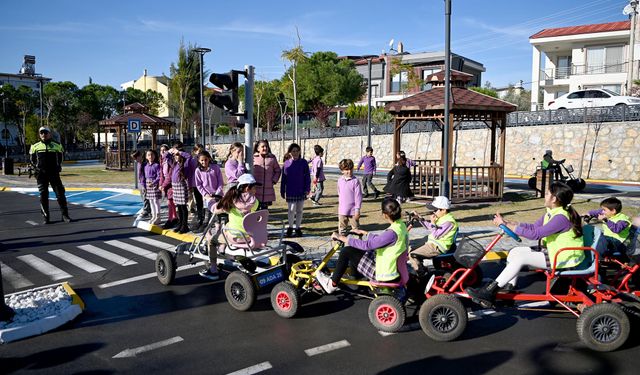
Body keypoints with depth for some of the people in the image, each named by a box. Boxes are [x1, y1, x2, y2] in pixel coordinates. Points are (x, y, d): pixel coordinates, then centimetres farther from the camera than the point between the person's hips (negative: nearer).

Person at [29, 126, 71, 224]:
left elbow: (60, 158, 16)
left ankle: (65, 215, 5)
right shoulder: (35, 146, 8)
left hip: (54, 173, 0)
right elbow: (31, 159, 14)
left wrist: (58, 167, 2)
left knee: (60, 194, -2)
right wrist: (36, 168, -2)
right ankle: (46, 217, 9)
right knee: (43, 196, 2)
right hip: (41, 174, 1)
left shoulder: (57, 146, 7)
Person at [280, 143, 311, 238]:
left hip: (301, 191, 1)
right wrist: (282, 191, 5)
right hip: (290, 191, -1)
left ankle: (298, 228, 21)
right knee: (291, 209, -2)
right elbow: (283, 179, 4)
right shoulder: (286, 164, 0)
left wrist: (307, 189, -6)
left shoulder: (303, 163, -2)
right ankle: (290, 227, 17)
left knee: (299, 210, 10)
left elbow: (307, 177, 0)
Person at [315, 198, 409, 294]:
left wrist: (341, 237, -20)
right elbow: (380, 239, 15)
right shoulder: (401, 225, -1)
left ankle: (332, 285, 10)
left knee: (346, 251, -5)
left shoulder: (392, 233, -29)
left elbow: (367, 244, -28)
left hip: (383, 274, -9)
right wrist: (364, 232, 22)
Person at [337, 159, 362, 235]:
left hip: (353, 210, -4)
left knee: (355, 228, 7)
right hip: (342, 210, 4)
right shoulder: (340, 180, 3)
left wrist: (357, 209, -13)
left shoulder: (355, 181, -11)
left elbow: (358, 196, -11)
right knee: (341, 228, 13)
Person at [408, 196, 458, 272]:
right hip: (432, 243, 11)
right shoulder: (441, 217, 11)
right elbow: (429, 227, 23)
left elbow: (436, 235, -22)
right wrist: (419, 218, 15)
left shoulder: (449, 221, -20)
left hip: (437, 247, -11)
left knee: (412, 255, -21)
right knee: (411, 249, 16)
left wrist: (432, 222, -16)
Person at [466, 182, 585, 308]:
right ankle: (509, 287, 6)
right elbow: (533, 227, 8)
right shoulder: (552, 212, 6)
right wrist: (507, 222, -2)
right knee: (515, 252, 2)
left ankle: (489, 292, -19)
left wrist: (506, 224, -27)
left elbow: (535, 234, -30)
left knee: (520, 258, -21)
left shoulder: (561, 217, -26)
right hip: (552, 250, 10)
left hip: (564, 258, -10)